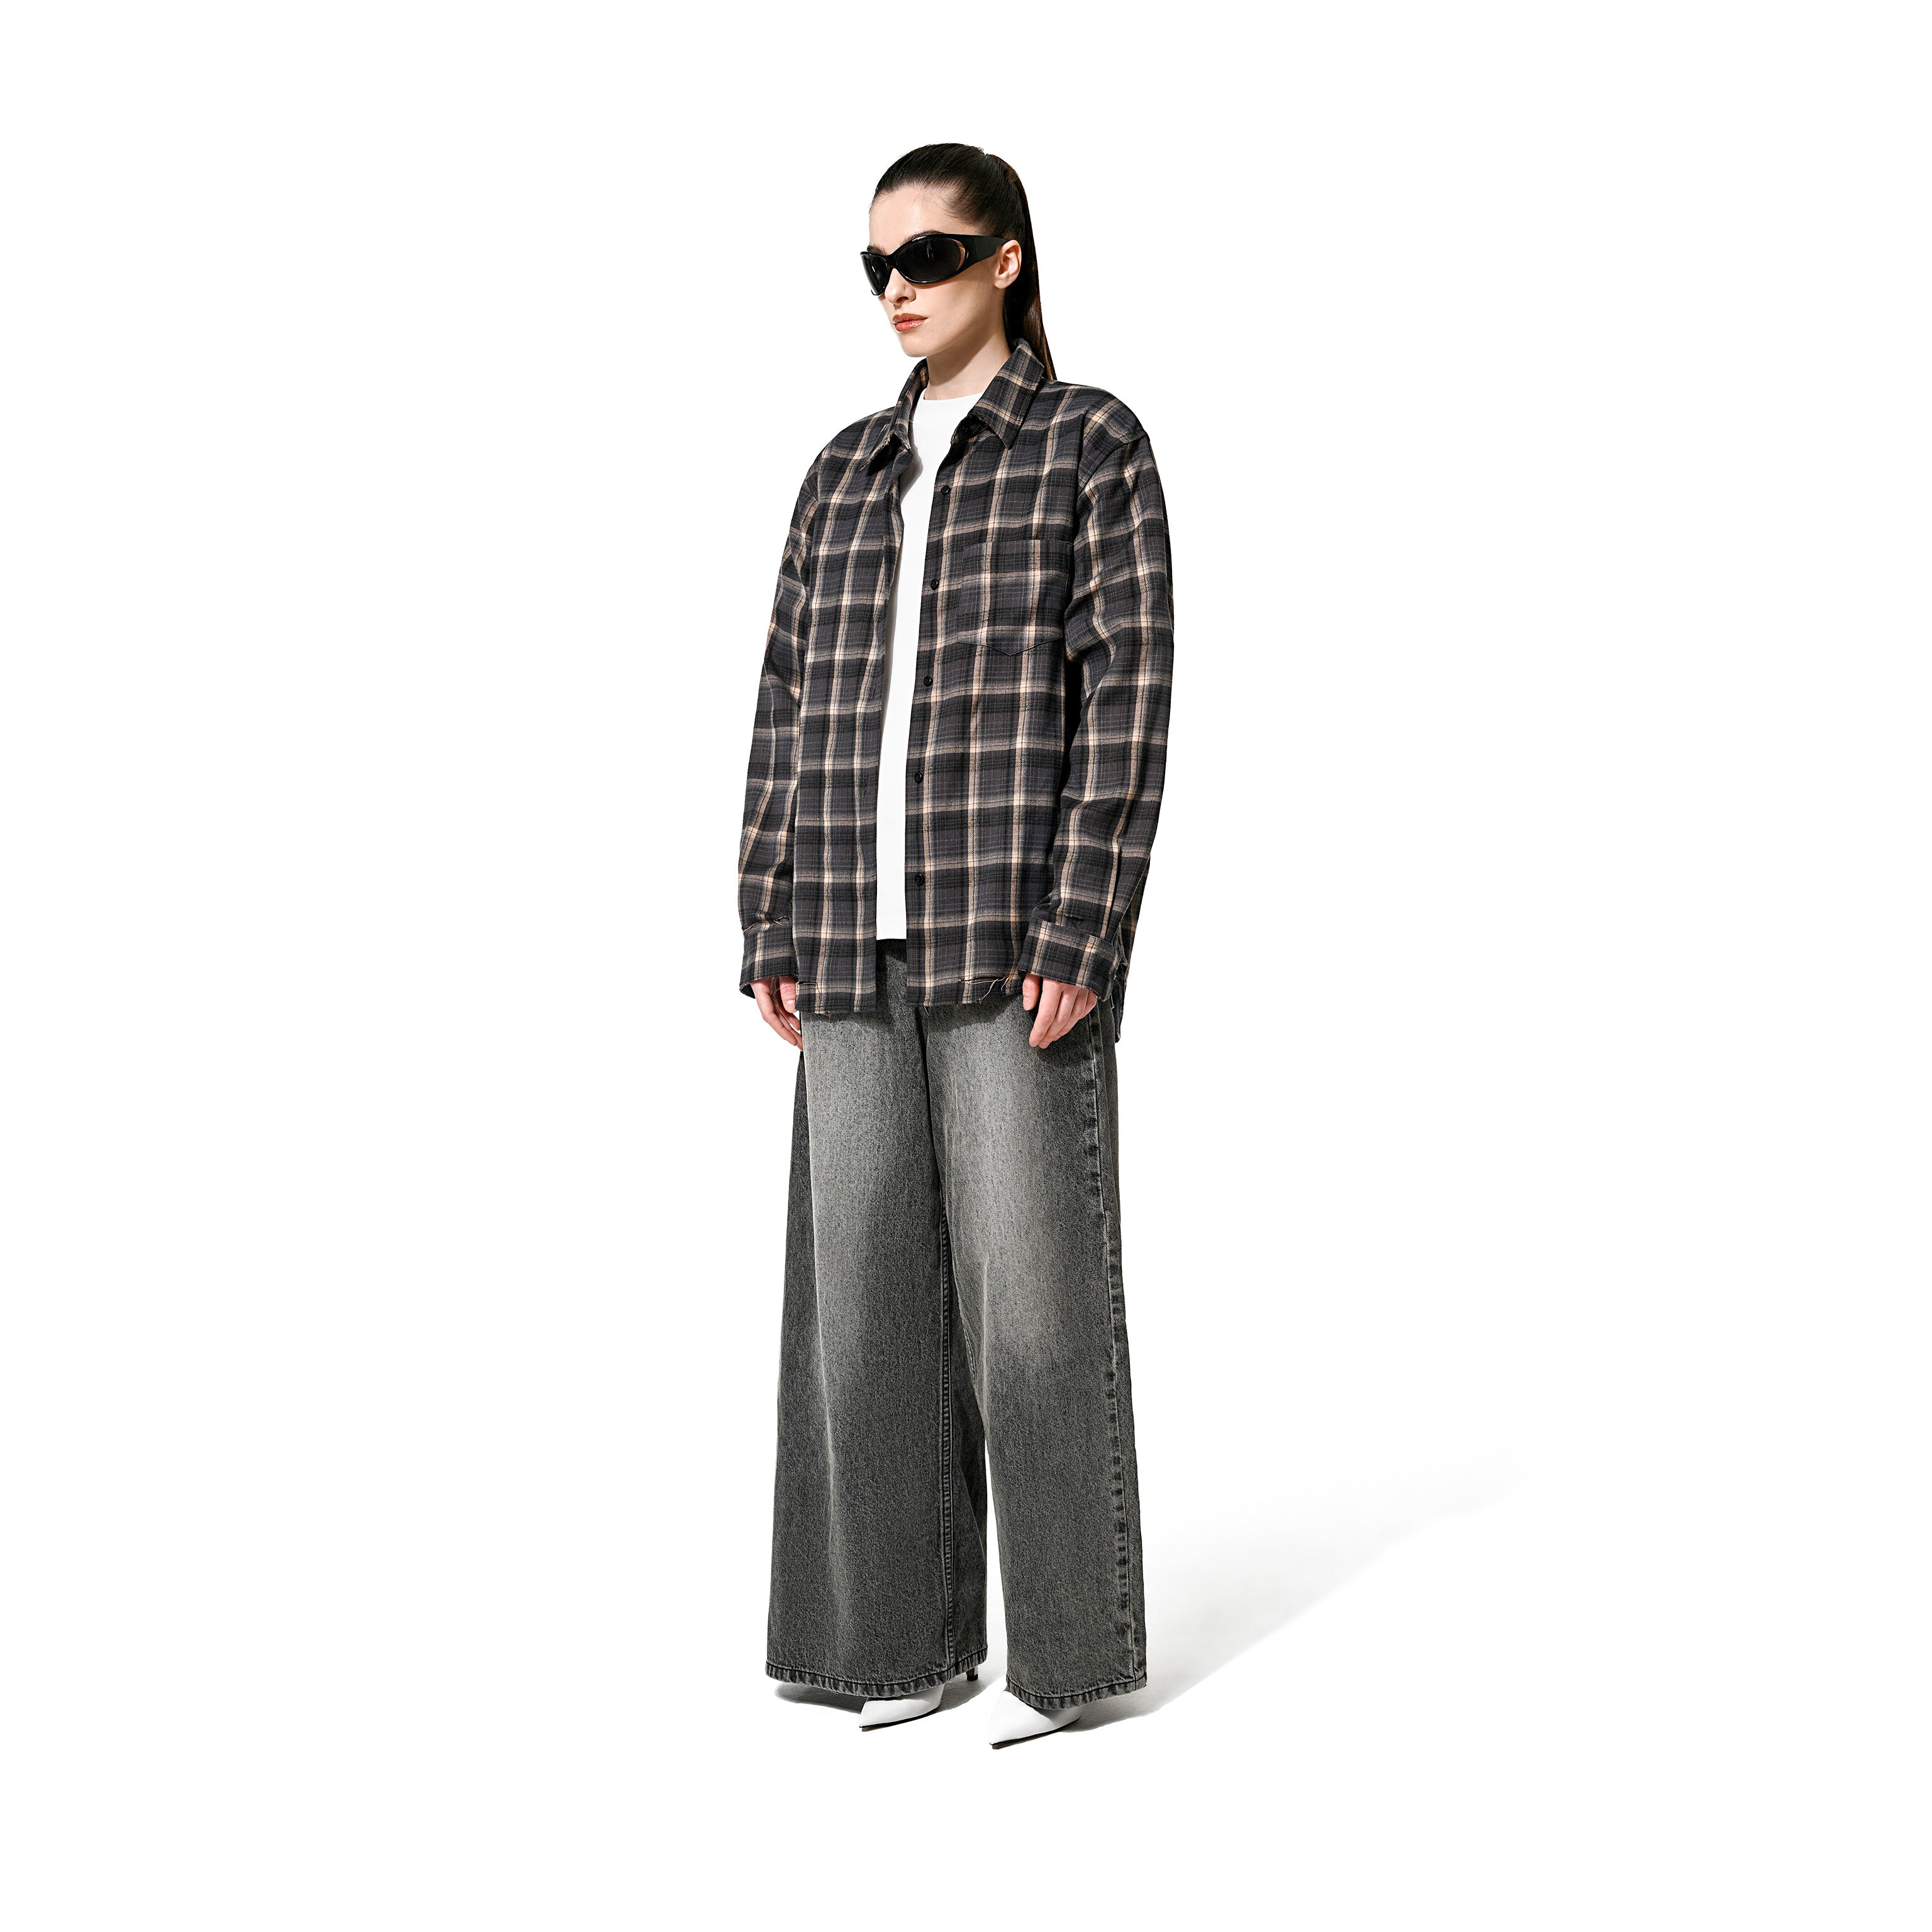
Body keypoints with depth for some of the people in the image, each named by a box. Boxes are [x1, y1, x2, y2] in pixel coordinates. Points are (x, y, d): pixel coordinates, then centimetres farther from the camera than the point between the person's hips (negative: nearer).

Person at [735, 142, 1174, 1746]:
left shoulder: (1095, 442, 1)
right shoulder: (848, 471, 17)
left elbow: (1130, 694, -8)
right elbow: (792, 703, 14)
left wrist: (1081, 933, -16)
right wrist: (771, 933, 6)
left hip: (1015, 930, -5)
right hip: (861, 939, 6)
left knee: (1032, 1280, -3)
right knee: (869, 1277, 5)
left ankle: (1074, 1644, 12)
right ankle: (913, 1634, 17)